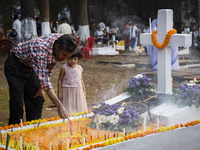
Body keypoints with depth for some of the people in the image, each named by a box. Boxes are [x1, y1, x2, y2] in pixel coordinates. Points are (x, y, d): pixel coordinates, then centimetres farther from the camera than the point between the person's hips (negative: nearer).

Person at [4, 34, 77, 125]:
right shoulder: (41, 49, -40)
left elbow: (50, 66, -1)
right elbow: (43, 78, -44)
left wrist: (41, 88, -5)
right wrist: (59, 106, -48)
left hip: (30, 67, 7)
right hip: (15, 66, -7)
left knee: (37, 99, 3)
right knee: (17, 102, -12)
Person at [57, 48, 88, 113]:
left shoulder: (79, 68, 7)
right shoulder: (64, 68, -5)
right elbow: (60, 80, 0)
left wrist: (84, 91, 17)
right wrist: (59, 93, -3)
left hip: (78, 92, 4)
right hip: (67, 91, -4)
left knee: (79, 109, 5)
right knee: (68, 110, -5)